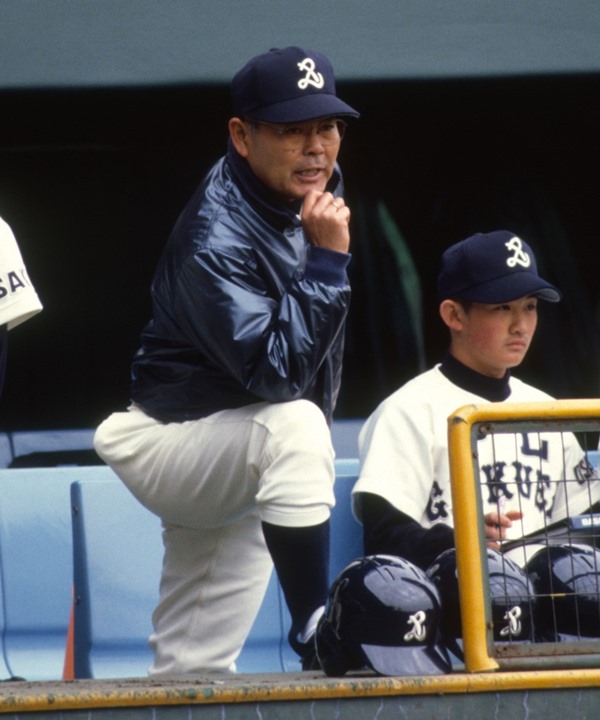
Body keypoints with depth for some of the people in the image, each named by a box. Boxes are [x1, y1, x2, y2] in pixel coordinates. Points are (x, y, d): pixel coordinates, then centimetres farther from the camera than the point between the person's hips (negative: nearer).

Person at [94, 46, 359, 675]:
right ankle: (317, 641, -37)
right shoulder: (217, 237, -29)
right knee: (293, 425, -38)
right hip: (166, 445, -9)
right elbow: (277, 374, -36)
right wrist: (326, 261, -39)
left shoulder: (315, 186, -1)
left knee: (191, 675, 11)